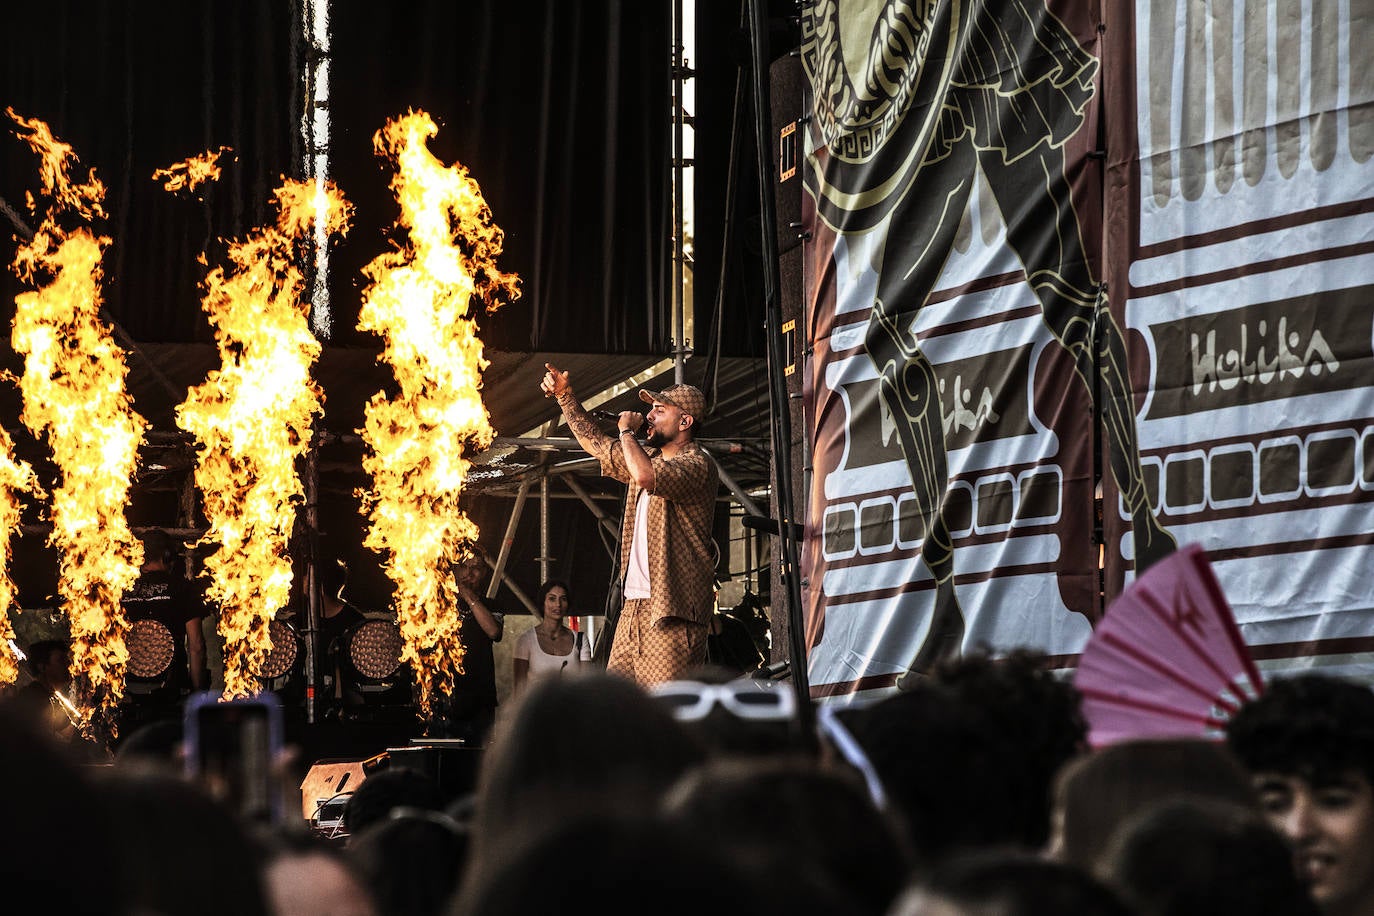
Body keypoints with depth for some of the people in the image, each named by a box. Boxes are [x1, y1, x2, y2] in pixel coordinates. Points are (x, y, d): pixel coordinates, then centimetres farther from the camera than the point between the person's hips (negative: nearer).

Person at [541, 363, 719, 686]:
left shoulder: (696, 464, -10)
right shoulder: (650, 457, 20)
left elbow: (645, 476, -28)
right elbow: (597, 444, 34)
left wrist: (627, 431, -12)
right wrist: (566, 398, 26)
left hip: (671, 611, -9)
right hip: (634, 608, 10)